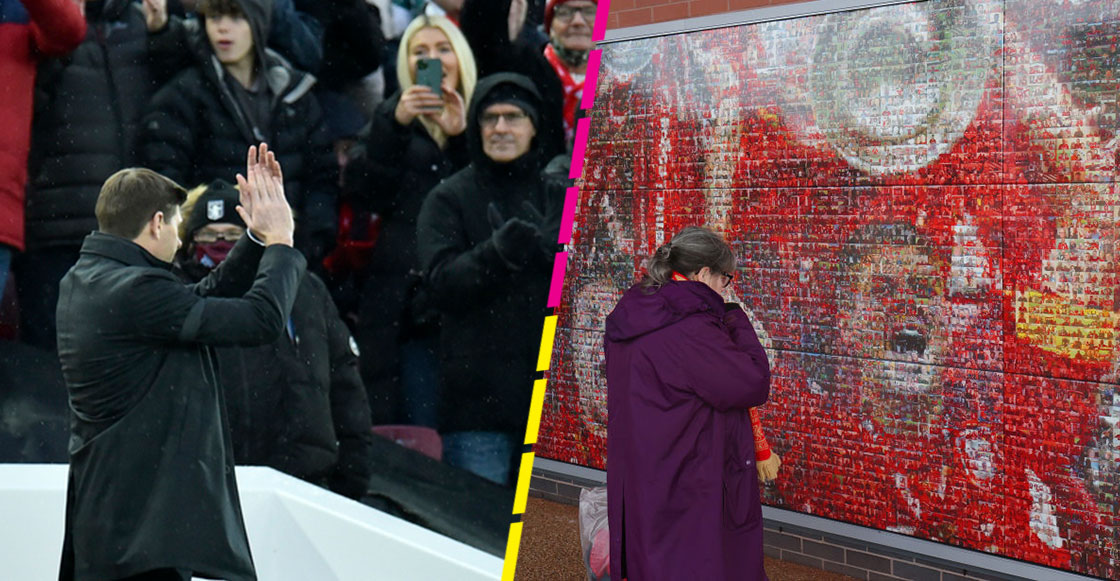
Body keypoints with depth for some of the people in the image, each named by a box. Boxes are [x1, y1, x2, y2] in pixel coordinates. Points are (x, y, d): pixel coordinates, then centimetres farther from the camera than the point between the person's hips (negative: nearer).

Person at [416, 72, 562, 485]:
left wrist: (549, 250, -16)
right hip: (477, 400, -3)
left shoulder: (558, 197, 13)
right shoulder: (448, 199, 5)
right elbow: (442, 282, -8)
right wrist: (498, 253, -25)